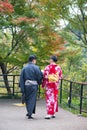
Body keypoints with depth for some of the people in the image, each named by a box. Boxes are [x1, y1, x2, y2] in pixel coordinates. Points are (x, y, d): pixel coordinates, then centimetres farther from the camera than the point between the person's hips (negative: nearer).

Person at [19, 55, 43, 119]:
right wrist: (39, 82, 16)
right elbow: (39, 77, -6)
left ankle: (29, 112, 28)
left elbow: (21, 79, 3)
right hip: (33, 85, -3)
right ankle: (30, 114, -3)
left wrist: (22, 88, 5)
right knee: (32, 99, 2)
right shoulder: (36, 68, -7)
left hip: (26, 85, 4)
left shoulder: (24, 68, 5)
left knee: (27, 99, 17)